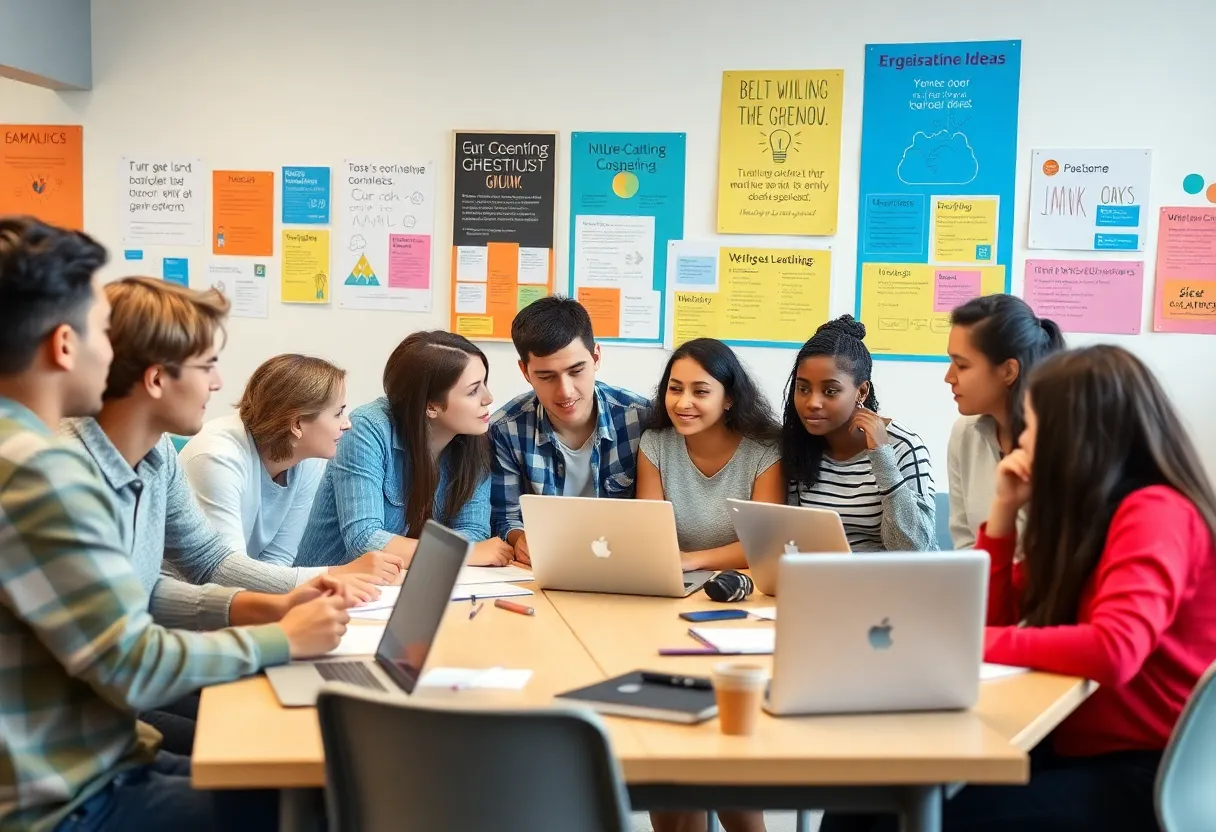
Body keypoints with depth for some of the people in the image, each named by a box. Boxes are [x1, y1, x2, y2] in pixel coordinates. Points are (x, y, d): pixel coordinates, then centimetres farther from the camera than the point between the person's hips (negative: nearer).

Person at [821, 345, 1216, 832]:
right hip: (1075, 749, 8)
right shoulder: (1083, 511, 12)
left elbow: (1113, 652, -30)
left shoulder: (1155, 513, -15)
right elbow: (991, 620, 15)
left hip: (1145, 772, -8)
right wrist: (1004, 510, 3)